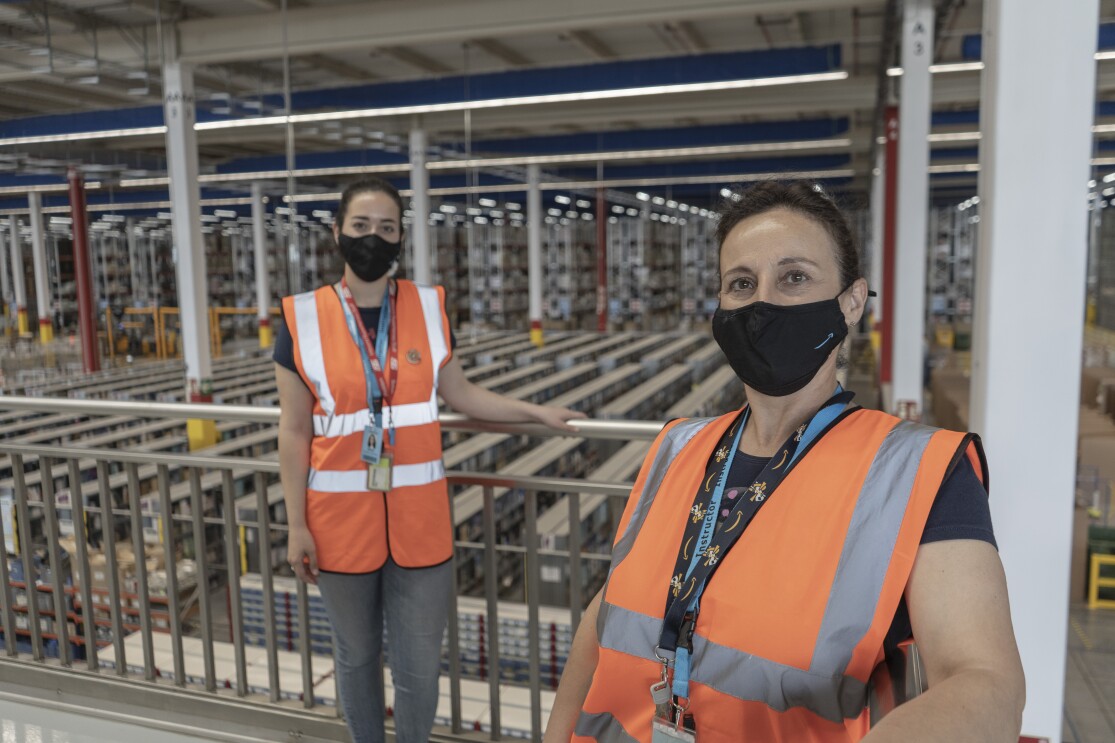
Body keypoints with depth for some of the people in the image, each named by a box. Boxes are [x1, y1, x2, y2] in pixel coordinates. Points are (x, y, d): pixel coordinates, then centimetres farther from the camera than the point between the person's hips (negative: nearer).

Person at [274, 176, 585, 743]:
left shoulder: (428, 307, 0)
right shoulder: (303, 319, -5)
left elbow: (458, 393, 11)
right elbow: (294, 433, -3)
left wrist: (538, 413, 10)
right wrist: (296, 525, -3)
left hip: (419, 519, 1)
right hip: (341, 520, -1)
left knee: (419, 666, 10)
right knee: (356, 656, 18)